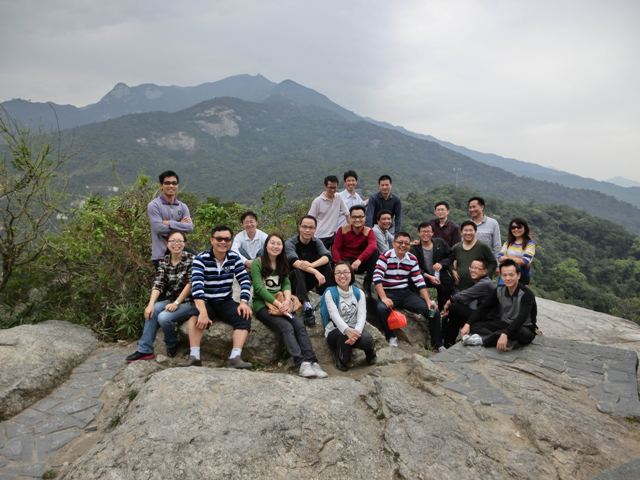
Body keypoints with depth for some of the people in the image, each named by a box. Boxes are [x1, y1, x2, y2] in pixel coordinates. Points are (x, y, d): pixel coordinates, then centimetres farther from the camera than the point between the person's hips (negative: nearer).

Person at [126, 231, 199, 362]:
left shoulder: (191, 259, -10)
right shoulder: (164, 261, 4)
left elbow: (190, 284, -16)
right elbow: (158, 284, -6)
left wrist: (176, 303, -20)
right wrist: (151, 303, -21)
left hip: (189, 302, -5)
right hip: (171, 300, 5)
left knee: (163, 317, -26)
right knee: (153, 310, -22)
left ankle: (172, 345, 4)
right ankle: (144, 350, -11)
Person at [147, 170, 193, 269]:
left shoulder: (183, 206, 10)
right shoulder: (154, 205, -3)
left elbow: (190, 227, -4)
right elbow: (158, 228, -16)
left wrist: (170, 223, -12)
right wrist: (180, 225, -9)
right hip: (161, 255, -4)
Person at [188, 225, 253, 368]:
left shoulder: (234, 257, -1)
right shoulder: (201, 258, -15)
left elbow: (245, 280, -4)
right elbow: (197, 286, -28)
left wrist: (243, 302, -23)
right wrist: (203, 312, -41)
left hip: (225, 302, 3)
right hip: (205, 302, -3)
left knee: (244, 316, -23)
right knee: (196, 316, -35)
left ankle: (235, 357, -31)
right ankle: (194, 357, -37)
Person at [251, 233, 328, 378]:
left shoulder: (282, 264, 17)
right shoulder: (258, 263, -1)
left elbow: (286, 284, 6)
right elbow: (259, 288, -11)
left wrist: (287, 300, -15)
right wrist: (278, 304, -19)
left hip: (281, 304, 5)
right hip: (262, 304, -5)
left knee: (300, 325, -22)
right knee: (286, 327, -29)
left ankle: (312, 361, -31)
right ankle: (301, 363, -37)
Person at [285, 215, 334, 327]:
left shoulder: (317, 242, -5)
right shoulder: (290, 243, -18)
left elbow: (327, 256, -25)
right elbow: (295, 262, -36)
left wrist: (312, 265, -44)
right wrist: (315, 272, -49)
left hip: (310, 280, 4)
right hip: (294, 281, -4)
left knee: (326, 265, -20)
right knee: (298, 270, -35)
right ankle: (307, 307, -44)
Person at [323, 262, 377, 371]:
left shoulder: (359, 293, 2)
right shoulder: (330, 292, -7)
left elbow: (362, 315, -11)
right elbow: (334, 315, -22)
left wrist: (356, 331, -34)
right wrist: (347, 330, -43)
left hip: (354, 330, 2)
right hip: (335, 331, -2)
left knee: (366, 339, -31)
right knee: (344, 335, -37)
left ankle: (370, 352, 5)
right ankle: (342, 361, -11)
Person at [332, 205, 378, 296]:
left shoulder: (368, 231, -7)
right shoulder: (343, 230, -5)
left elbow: (373, 247, -27)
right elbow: (335, 249, -10)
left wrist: (359, 260, -44)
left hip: (361, 264, 2)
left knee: (375, 252, -26)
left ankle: (367, 285, -14)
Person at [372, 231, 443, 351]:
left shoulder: (412, 259, 5)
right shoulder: (385, 256, -10)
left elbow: (419, 282, 5)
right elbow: (377, 278, -19)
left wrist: (428, 300, -5)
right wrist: (384, 298, -29)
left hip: (406, 293, 5)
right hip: (388, 293, -4)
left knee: (433, 310, -7)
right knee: (381, 309, -38)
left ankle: (437, 344, 13)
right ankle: (390, 337, -9)